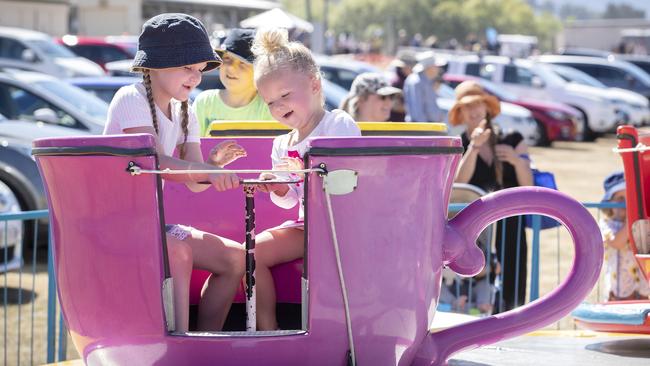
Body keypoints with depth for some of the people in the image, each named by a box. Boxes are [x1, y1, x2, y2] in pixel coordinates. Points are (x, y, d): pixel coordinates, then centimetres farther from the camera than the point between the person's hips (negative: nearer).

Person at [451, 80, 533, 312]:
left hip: (510, 232, 2)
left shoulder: (512, 141, 11)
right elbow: (457, 184, -11)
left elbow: (528, 189, 7)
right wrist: (474, 147, -18)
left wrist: (517, 161, -11)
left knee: (511, 301, -5)